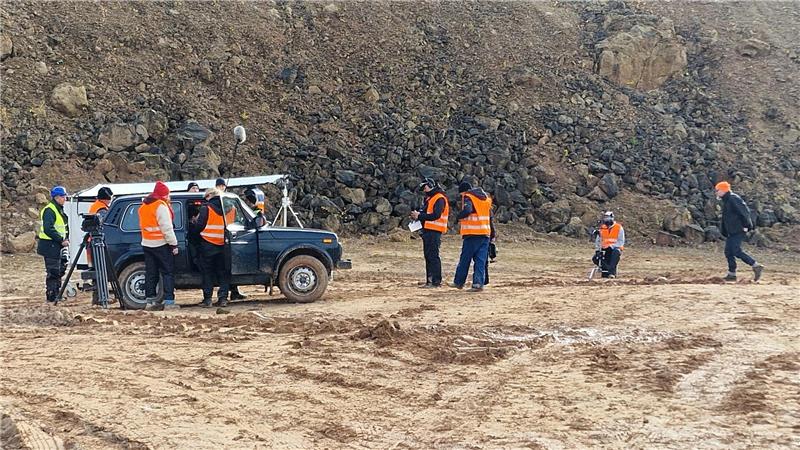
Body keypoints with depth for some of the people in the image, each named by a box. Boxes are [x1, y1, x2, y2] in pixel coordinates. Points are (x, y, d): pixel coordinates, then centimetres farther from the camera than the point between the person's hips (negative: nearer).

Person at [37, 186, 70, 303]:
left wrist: (66, 239, 12)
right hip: (50, 246, -10)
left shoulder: (59, 210, 17)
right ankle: (51, 297, -3)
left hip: (58, 245, 10)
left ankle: (57, 294, 21)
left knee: (60, 270, 13)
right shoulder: (49, 210, -14)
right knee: (53, 272, -8)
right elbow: (48, 229, -23)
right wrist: (62, 240, -21)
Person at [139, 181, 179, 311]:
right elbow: (167, 227, -16)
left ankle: (150, 301, 9)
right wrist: (174, 244, -13)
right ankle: (169, 301, -7)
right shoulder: (161, 206, -13)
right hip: (161, 244, -7)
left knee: (151, 273, 9)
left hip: (147, 244, 8)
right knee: (167, 272, -3)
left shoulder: (143, 206, 14)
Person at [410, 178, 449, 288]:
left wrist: (419, 216, -17)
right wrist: (417, 215, 5)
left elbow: (436, 215, -20)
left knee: (433, 256, -12)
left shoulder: (439, 198, -10)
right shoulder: (429, 198, 21)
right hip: (427, 231, 10)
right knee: (428, 256, 11)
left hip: (434, 232, -10)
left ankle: (436, 281, -12)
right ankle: (429, 280, 16)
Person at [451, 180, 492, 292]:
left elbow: (467, 210, -23)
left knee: (465, 258, 5)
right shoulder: (486, 197, 17)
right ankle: (478, 283, -4)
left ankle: (459, 282, 14)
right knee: (481, 260, 4)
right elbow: (490, 215, 19)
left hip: (472, 232, -6)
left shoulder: (468, 197, -6)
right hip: (485, 232, 6)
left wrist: (460, 218, -7)